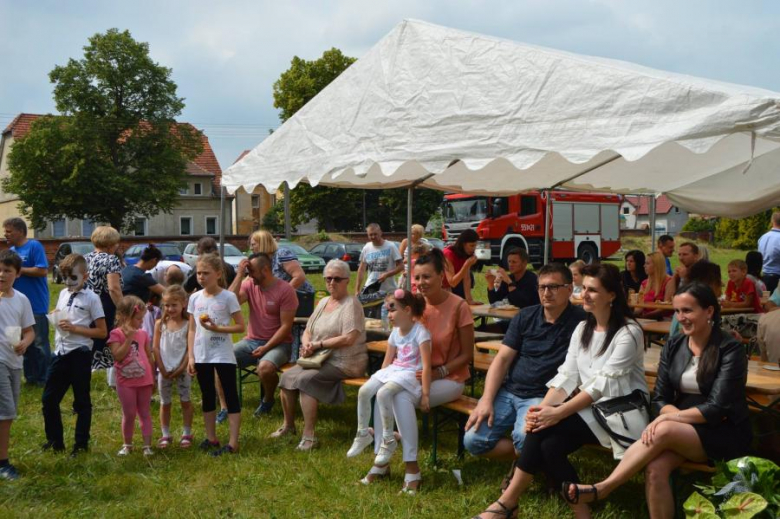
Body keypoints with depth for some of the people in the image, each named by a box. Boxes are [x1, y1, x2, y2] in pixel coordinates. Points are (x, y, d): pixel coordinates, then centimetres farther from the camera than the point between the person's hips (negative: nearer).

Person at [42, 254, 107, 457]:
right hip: (60, 352, 6)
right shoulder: (63, 294, 10)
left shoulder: (91, 298, -8)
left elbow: (102, 332, -10)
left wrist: (74, 328, -17)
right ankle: (55, 440, 25)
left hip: (80, 354, -6)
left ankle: (81, 444, 18)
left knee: (82, 401, 6)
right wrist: (55, 318, 0)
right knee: (49, 398, 9)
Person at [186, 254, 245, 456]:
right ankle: (211, 438, 26)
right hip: (202, 356, 5)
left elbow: (240, 326, -8)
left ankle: (233, 443, 1)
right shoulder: (195, 298, 4)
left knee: (231, 397, -1)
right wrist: (190, 357, 2)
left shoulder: (228, 297, -8)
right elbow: (191, 330, 7)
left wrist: (217, 328, -19)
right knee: (207, 398, 14)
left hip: (223, 355, -5)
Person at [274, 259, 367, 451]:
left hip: (344, 363, -8)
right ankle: (288, 425, 13)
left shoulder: (351, 304, -10)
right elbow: (307, 331, 17)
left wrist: (318, 344, -17)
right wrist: (306, 344, -7)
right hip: (320, 359, 8)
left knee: (305, 379, -27)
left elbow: (348, 339, -21)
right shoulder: (323, 302, 16)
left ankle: (309, 436, -22)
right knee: (287, 376, -5)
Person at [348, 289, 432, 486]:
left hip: (411, 374, -8)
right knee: (364, 391, -11)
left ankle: (388, 440, -15)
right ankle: (363, 434, 7)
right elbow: (388, 360, 18)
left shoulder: (420, 332, -15)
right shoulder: (396, 332, 10)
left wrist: (425, 394, -21)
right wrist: (380, 378, 12)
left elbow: (426, 366, -19)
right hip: (394, 370, 8)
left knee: (383, 393, -31)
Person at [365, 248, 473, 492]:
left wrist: (437, 373, -21)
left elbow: (467, 355, -10)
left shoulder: (458, 307, -14)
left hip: (449, 379, -5)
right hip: (418, 374, 5)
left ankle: (412, 469, -25)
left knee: (402, 396, -31)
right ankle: (380, 461, -15)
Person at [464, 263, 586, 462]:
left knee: (524, 437, -34)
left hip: (543, 397, -5)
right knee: (473, 440, -12)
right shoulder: (525, 317, 8)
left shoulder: (580, 321, -6)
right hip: (507, 391, 5)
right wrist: (486, 400, -7)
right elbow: (502, 359, 5)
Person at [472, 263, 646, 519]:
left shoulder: (628, 333, -12)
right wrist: (543, 408, -16)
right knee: (548, 444, -23)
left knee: (543, 432, -25)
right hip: (586, 406, 6)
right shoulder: (582, 328, 11)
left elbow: (603, 384, -20)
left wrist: (558, 413, -26)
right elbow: (567, 375, 2)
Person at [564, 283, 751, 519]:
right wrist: (682, 416, -17)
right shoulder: (673, 347, 5)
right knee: (655, 469, -29)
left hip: (725, 434, -4)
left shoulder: (730, 349, -10)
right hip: (683, 431, 4)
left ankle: (601, 488, -30)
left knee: (663, 431, -34)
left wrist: (669, 417, -23)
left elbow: (717, 408, -18)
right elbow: (660, 399, 3)